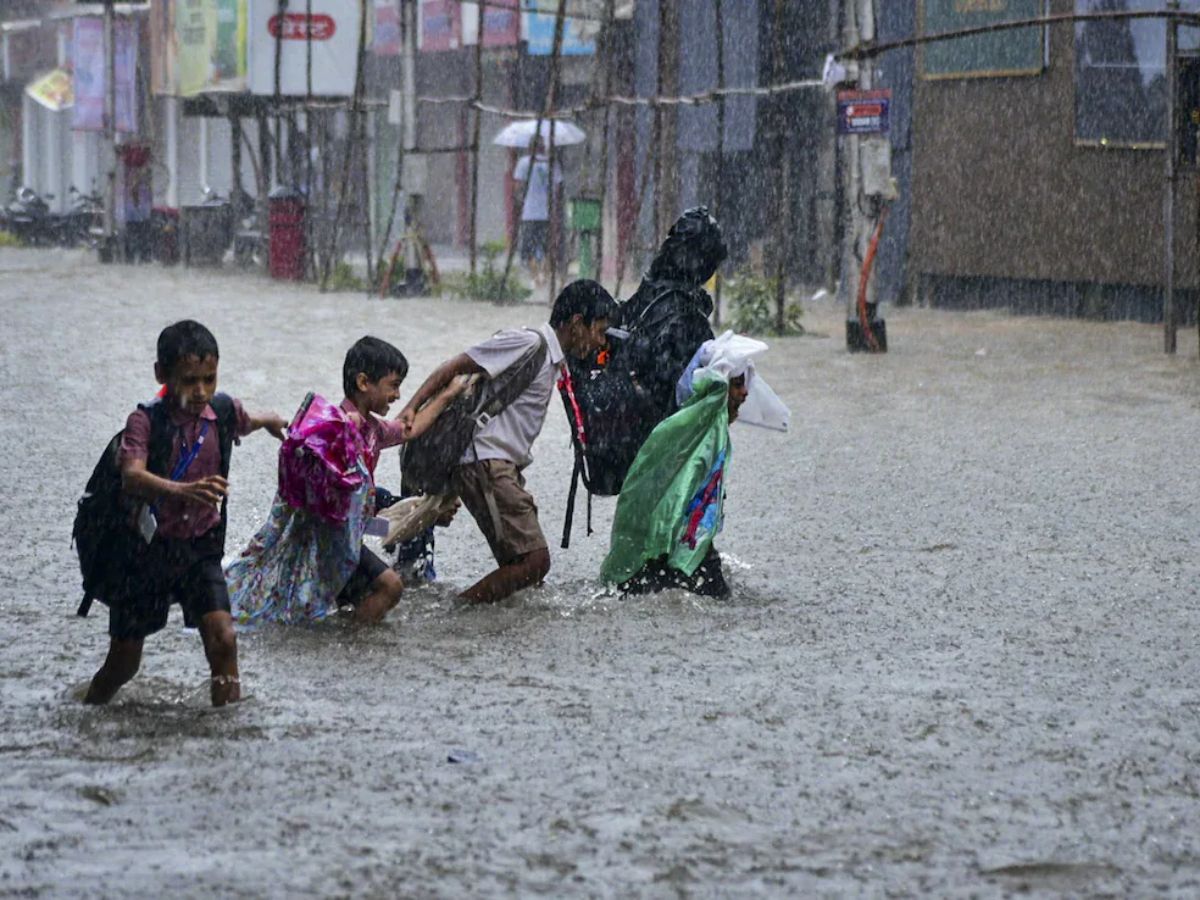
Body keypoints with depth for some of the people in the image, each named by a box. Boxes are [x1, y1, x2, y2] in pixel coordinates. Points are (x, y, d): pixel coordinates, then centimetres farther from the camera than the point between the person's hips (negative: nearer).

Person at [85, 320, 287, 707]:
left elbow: (245, 423, 24)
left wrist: (270, 421, 47)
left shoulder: (222, 411, -3)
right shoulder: (145, 421, -18)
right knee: (124, 660, 9)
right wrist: (184, 491, -54)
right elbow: (131, 476, -36)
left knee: (223, 639, -18)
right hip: (147, 549, -3)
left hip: (200, 549, 3)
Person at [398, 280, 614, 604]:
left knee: (528, 565, 4)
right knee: (534, 561, -16)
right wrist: (411, 410, -19)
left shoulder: (553, 359, 20)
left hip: (505, 468, 10)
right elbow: (455, 367, -12)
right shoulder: (528, 343, -9)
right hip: (485, 464, -10)